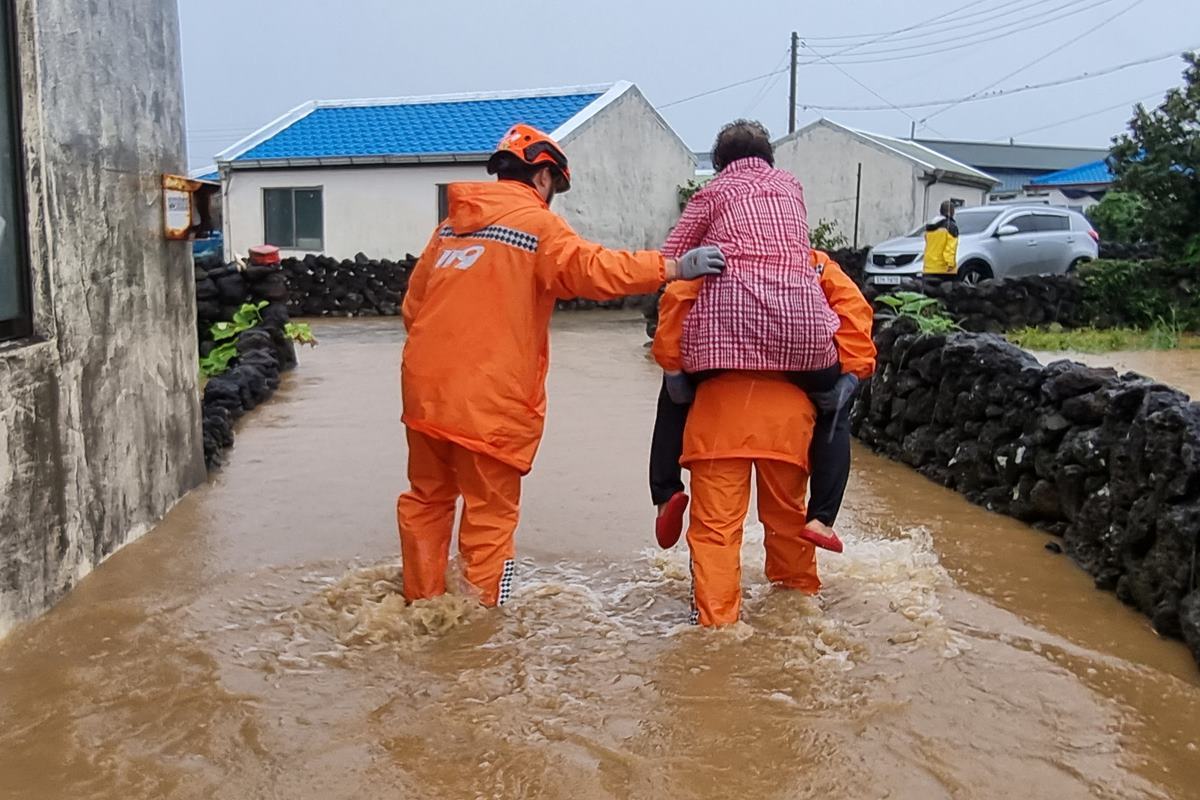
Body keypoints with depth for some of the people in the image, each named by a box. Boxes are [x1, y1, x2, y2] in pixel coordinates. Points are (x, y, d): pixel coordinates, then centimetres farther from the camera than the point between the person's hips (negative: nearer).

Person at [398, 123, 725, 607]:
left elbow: (413, 304, 19)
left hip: (425, 387, 7)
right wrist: (674, 267, -22)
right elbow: (590, 268, -20)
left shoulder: (451, 225, 16)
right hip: (489, 399, -6)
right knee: (490, 513, 5)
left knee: (427, 500, 20)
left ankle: (422, 600, 30)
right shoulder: (536, 222, -4)